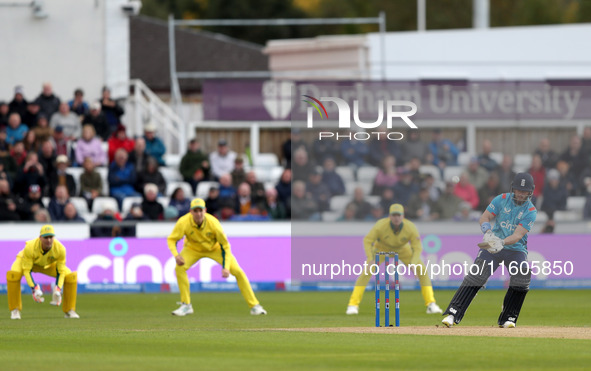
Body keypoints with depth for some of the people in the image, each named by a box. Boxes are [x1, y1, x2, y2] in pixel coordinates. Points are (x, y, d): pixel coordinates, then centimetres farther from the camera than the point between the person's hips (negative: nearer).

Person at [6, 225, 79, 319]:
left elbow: (61, 271, -23)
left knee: (71, 276, -16)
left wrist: (58, 290, -37)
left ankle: (69, 311, 3)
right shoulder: (30, 247, -40)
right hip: (25, 261, -3)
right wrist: (34, 288, -44)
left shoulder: (60, 249, -33)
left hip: (49, 265, 3)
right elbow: (26, 270, -32)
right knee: (13, 274, -34)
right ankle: (15, 310, -16)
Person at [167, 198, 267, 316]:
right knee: (179, 267, -27)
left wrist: (226, 267, -31)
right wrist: (176, 255, -42)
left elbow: (224, 245, -21)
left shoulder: (213, 223, -33)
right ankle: (186, 305, -11)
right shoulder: (183, 222, -32)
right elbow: (171, 239, -21)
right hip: (193, 249, 1)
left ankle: (254, 306, 1)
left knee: (238, 271, -13)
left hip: (214, 248, -1)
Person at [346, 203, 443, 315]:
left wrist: (413, 264, -43)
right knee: (366, 272, -18)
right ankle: (353, 305, -10)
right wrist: (370, 259, -41)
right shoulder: (381, 225, -35)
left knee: (423, 271, -11)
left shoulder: (411, 228, -32)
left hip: (403, 249, 1)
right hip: (382, 247, -1)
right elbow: (367, 241, -27)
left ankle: (431, 304, -2)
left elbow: (417, 248, -27)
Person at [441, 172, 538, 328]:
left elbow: (518, 235, -20)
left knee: (522, 277, -21)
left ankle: (507, 319, -4)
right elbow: (484, 218, -5)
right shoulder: (502, 199, -4)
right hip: (493, 245, 0)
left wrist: (502, 243, -37)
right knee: (474, 277, -15)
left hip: (516, 248, 0)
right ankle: (452, 314, -17)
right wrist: (488, 233, -26)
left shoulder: (530, 211, -10)